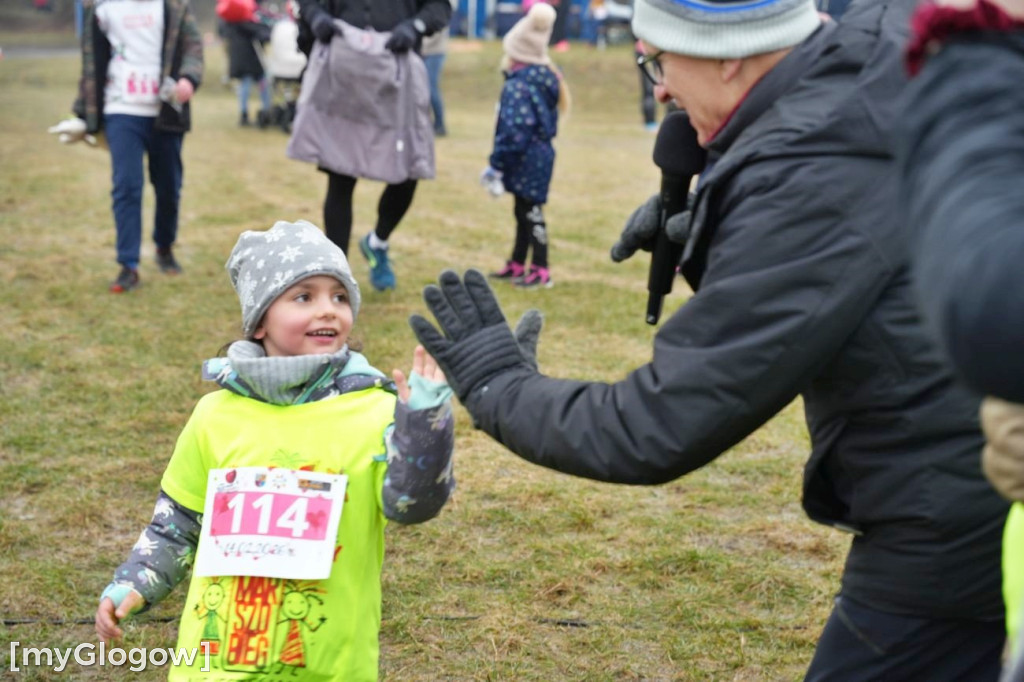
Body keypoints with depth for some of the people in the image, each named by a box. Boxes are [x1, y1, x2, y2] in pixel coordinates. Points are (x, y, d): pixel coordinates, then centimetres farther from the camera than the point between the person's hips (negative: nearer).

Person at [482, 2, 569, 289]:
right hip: (539, 155, 10)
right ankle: (517, 265, 29)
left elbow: (514, 130, -26)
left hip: (526, 159, -10)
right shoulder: (544, 77, 9)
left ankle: (541, 270, 5)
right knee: (524, 211, 18)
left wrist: (496, 164, -18)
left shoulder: (519, 85, -21)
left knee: (530, 212, -2)